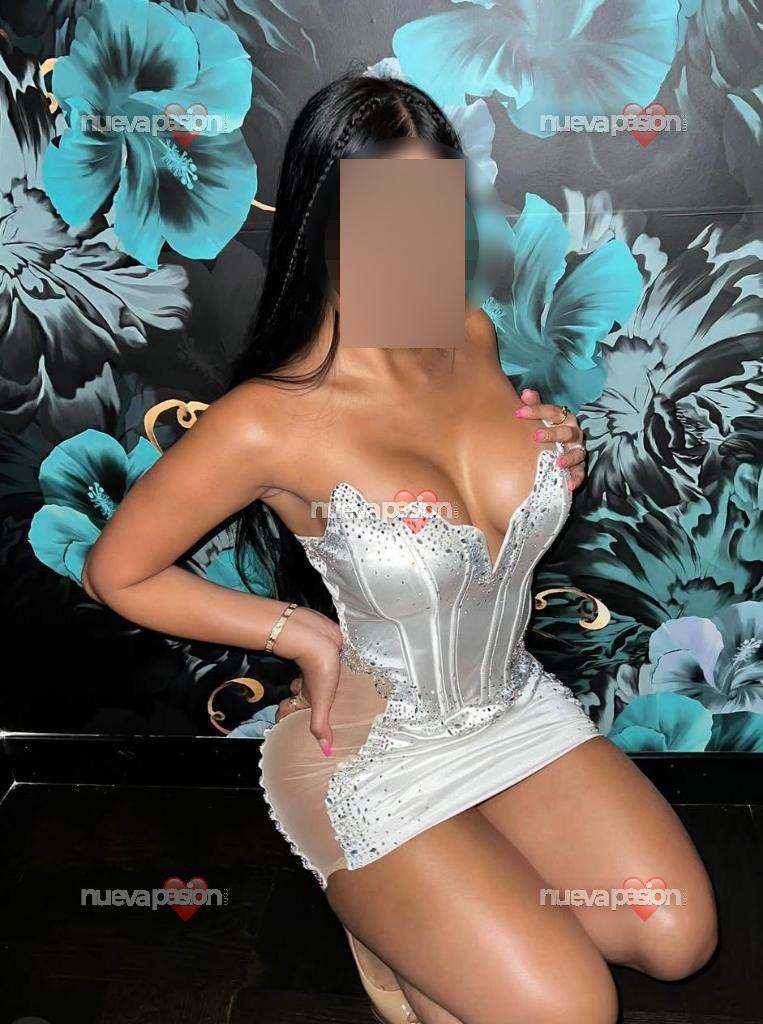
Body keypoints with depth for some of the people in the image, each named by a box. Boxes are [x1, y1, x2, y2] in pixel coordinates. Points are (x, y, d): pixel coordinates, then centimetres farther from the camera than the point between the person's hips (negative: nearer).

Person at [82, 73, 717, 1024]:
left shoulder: (472, 335, -6)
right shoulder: (267, 422, -25)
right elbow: (115, 571, -13)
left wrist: (555, 461, -8)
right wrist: (301, 633, -15)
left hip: (516, 702, 6)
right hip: (371, 746, -6)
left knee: (678, 937, 1)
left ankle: (436, 907, 19)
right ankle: (387, 911, 16)